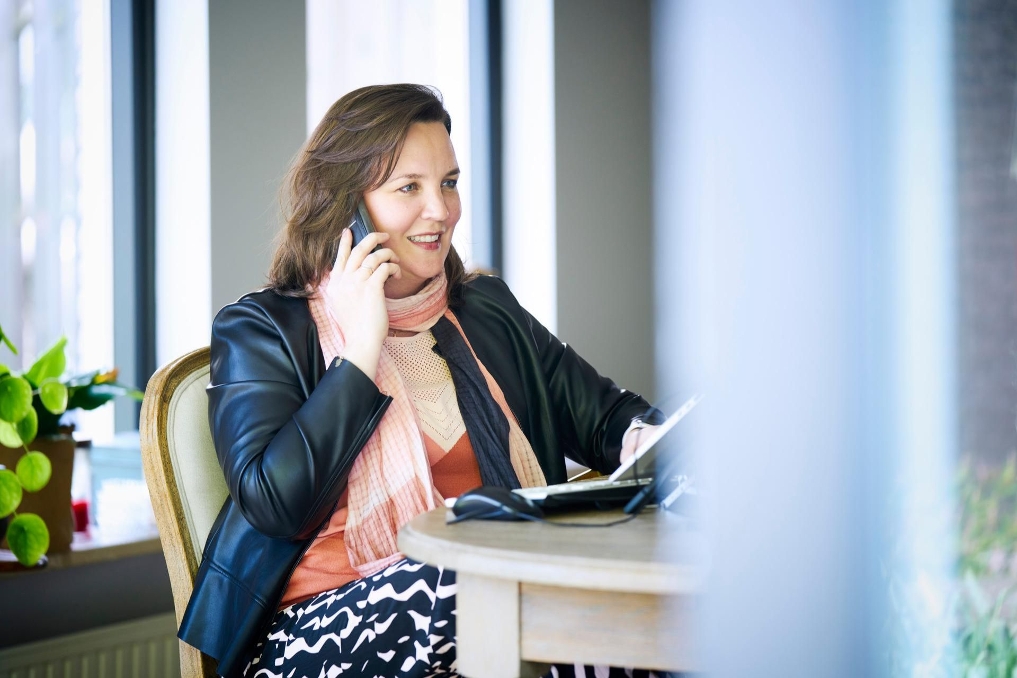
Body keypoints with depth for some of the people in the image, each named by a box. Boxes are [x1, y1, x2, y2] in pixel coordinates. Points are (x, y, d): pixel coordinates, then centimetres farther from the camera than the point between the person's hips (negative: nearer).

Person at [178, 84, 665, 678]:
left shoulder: (490, 313, 21)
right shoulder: (260, 330, 7)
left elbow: (608, 418, 19)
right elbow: (273, 502, -8)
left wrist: (645, 442, -6)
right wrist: (361, 350, -7)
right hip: (324, 625, -3)